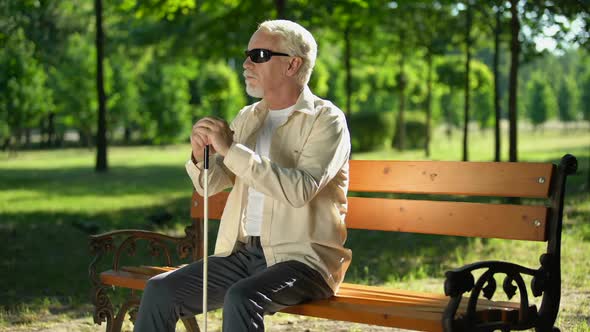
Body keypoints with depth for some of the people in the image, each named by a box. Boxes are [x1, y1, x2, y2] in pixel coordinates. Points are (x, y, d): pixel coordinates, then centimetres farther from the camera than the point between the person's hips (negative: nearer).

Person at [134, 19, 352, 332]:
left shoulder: (326, 119, -7)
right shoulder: (248, 117, 14)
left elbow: (300, 189, -24)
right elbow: (210, 184, 12)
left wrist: (232, 149, -24)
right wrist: (200, 153, -10)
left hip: (302, 258, -7)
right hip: (243, 253, 7)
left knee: (241, 298, -34)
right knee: (160, 290, -9)